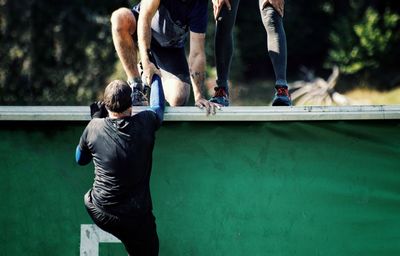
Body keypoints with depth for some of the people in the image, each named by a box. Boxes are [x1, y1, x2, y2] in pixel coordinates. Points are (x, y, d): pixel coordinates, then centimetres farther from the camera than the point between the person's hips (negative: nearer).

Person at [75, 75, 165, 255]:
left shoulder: (94, 127, -8)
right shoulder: (144, 124, -12)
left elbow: (80, 159, 13)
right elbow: (158, 105, 14)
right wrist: (155, 75, 32)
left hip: (99, 213, 3)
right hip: (136, 218, -3)